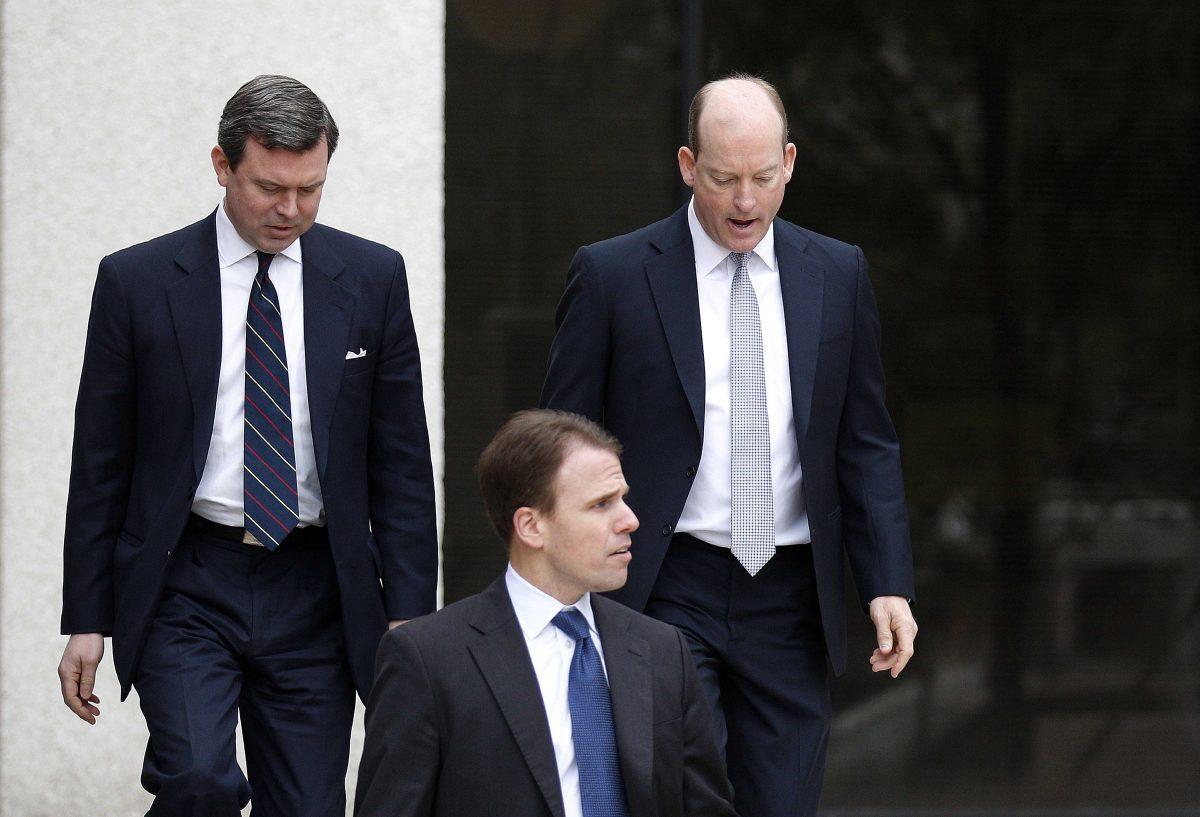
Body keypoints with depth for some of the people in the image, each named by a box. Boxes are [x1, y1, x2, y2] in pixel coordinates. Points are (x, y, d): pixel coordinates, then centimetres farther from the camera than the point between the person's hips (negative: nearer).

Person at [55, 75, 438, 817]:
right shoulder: (138, 282, -1)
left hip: (315, 592, 2)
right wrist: (86, 621, 0)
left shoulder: (372, 278, 4)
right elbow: (101, 466, 3)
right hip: (185, 586, -2)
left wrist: (409, 614, -1)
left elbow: (402, 461, 6)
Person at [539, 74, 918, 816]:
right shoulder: (613, 276, -1)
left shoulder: (837, 275, 7)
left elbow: (867, 447, 10)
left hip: (788, 603, 3)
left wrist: (889, 585, -1)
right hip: (667, 594, -3)